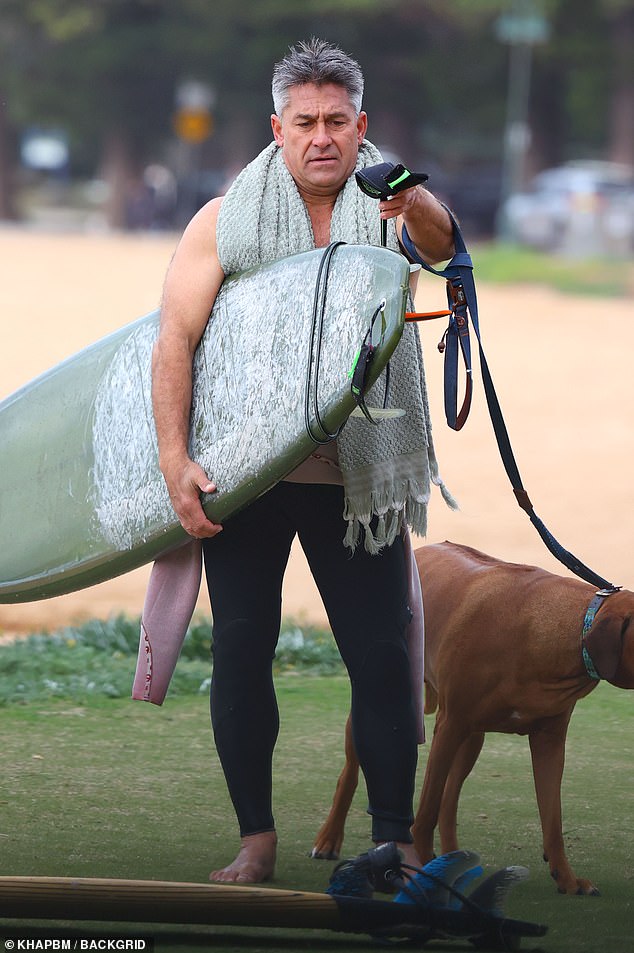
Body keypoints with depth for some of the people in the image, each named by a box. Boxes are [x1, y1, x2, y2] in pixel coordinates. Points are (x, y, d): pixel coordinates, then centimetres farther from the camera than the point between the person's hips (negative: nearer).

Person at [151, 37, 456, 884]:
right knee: (241, 648, 0)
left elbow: (439, 242, -23)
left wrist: (413, 205, -48)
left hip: (356, 479, 0)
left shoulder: (391, 211, 1)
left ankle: (395, 840, 4)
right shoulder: (227, 222, 2)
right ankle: (256, 837, 10)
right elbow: (174, 341, -2)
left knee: (382, 655, -4)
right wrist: (176, 462, -14)